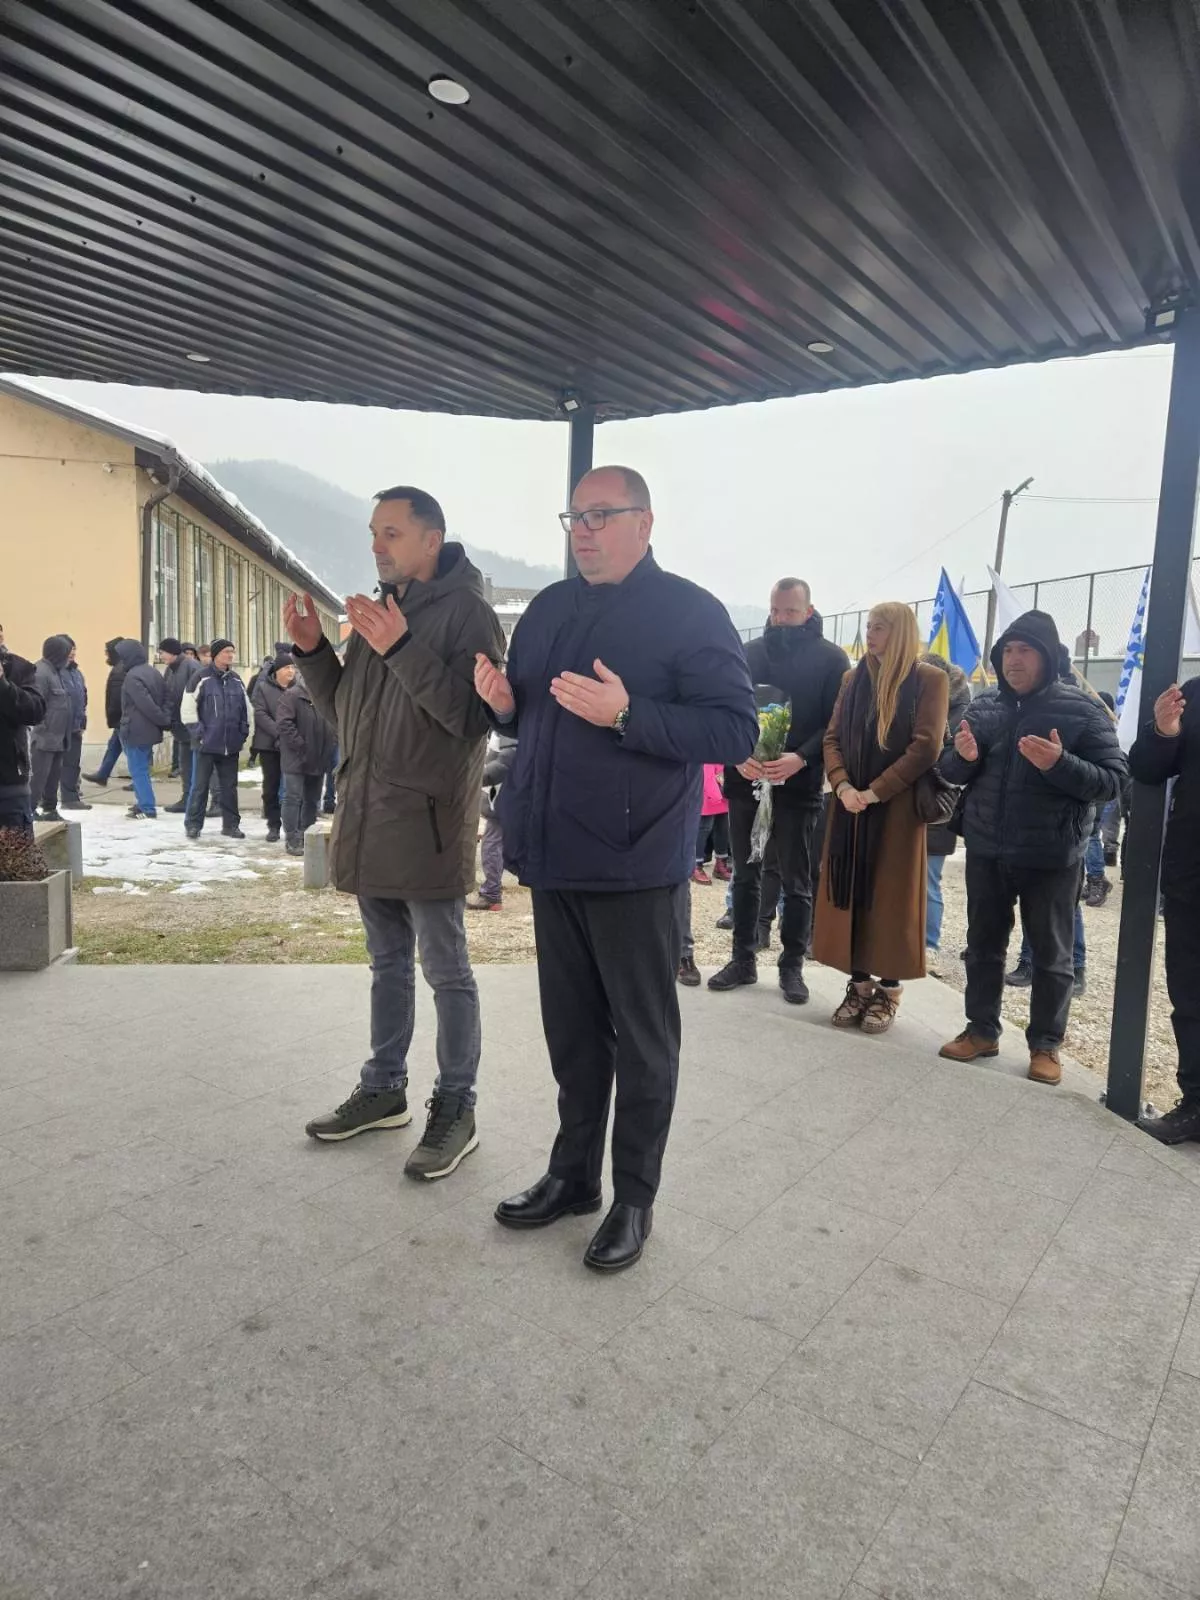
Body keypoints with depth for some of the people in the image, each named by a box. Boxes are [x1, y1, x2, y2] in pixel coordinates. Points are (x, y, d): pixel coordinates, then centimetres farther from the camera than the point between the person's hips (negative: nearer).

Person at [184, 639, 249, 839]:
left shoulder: (236, 680, 11)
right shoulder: (203, 679, -5)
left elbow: (246, 708, 18)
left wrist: (243, 732, 11)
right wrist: (199, 732, -8)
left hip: (231, 745, 5)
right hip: (207, 743, -5)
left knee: (230, 786, 10)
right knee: (200, 786, 1)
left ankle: (231, 824, 17)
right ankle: (193, 824, 10)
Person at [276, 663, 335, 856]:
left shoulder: (323, 697, 3)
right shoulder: (292, 695, -4)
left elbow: (330, 724, 7)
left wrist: (331, 738, -4)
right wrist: (299, 744, -8)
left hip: (317, 759, 4)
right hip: (295, 759, -4)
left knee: (312, 799, 12)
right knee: (293, 798, -1)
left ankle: (307, 836, 24)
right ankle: (292, 840, 2)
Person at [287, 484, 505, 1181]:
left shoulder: (466, 611, -9)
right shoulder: (378, 609, 15)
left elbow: (470, 716, -22)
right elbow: (344, 711, 18)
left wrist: (402, 648, -27)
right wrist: (314, 650, 4)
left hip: (426, 824, -8)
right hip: (368, 820, 8)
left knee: (446, 970, 2)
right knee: (389, 962, 18)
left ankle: (456, 1109, 15)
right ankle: (385, 1089, 32)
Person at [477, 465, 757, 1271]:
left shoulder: (691, 612, -8)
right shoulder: (550, 607, 13)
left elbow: (736, 730, -17)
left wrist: (626, 715, -26)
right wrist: (505, 702, -1)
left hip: (636, 865, -6)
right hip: (554, 858, 7)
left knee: (641, 1038, 7)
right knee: (571, 1030, 17)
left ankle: (634, 1198, 24)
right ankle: (573, 1174, 34)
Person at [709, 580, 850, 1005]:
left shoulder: (831, 658, -1)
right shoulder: (750, 653, 8)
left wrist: (801, 758, -21)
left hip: (798, 786, -3)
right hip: (746, 781, 3)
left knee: (796, 882, 6)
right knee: (745, 876, 10)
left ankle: (792, 966, 18)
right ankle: (743, 959, 22)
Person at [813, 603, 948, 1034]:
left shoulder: (929, 680, -4)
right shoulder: (854, 678, 11)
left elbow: (926, 747, -12)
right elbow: (833, 737, 7)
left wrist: (874, 792, -16)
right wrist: (842, 786, -11)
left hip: (897, 808, -4)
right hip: (850, 805, 5)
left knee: (891, 896, 3)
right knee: (851, 892, 7)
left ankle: (889, 991, 14)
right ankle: (859, 984, 18)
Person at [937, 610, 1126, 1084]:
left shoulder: (1082, 710, -8)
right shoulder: (984, 708, 4)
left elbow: (1112, 781, -11)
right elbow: (951, 772, 9)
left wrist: (1060, 764, -29)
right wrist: (964, 757, -15)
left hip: (1050, 857, -4)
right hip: (986, 851, 4)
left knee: (1050, 955, 8)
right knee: (983, 944, 14)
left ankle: (1046, 1044, 23)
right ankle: (981, 1029, 29)